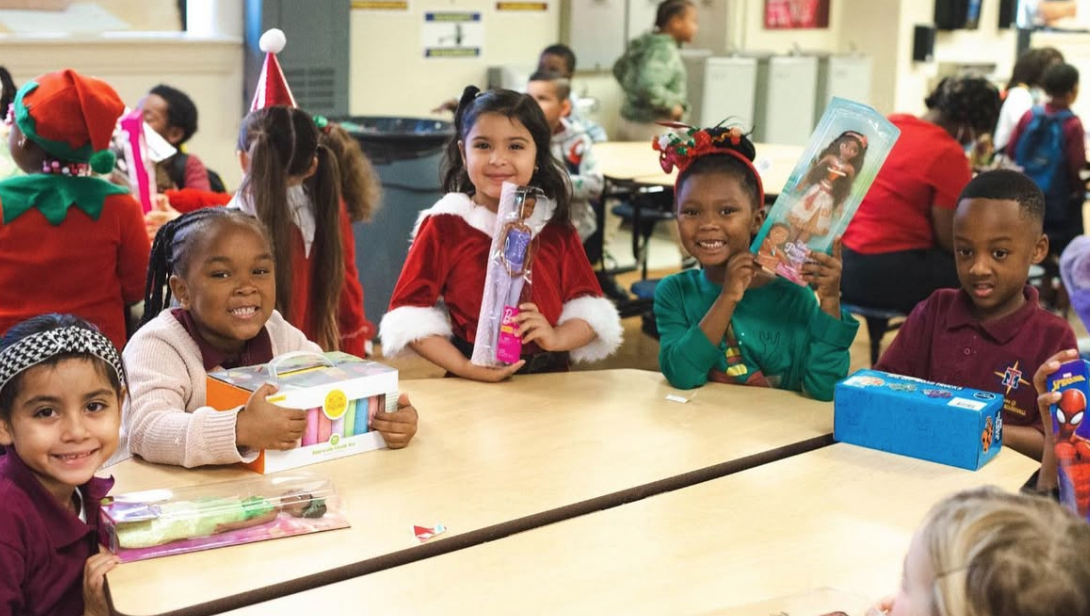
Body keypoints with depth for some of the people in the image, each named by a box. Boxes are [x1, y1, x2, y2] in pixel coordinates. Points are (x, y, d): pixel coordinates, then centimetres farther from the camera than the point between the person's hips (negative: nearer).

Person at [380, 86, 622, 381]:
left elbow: (588, 308, 9)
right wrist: (463, 367, -12)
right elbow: (410, 313, -1)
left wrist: (556, 337, -10)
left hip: (548, 381, 2)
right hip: (472, 388, -1)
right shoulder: (445, 224, 1)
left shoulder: (555, 225, 8)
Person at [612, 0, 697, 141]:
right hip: (652, 129, -10)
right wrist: (671, 105, -21)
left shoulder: (645, 42, 9)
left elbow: (619, 69, 24)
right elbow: (649, 86, -34)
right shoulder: (665, 51, -19)